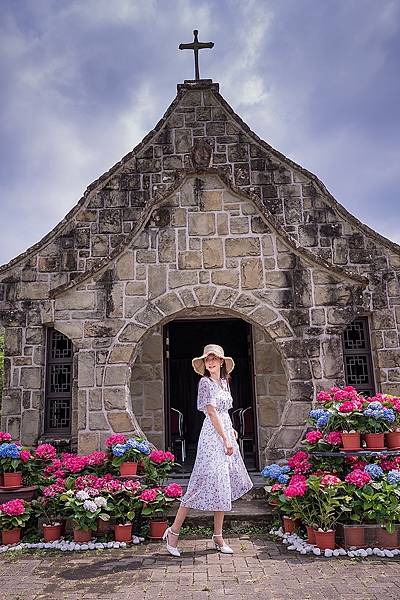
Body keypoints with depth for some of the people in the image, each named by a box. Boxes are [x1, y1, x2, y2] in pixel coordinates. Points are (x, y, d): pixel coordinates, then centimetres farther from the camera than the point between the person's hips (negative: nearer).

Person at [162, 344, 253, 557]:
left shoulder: (223, 381, 14)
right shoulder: (205, 382, -10)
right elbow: (211, 412, -16)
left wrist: (230, 430, 9)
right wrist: (225, 438, -18)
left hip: (224, 432, 8)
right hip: (213, 436, -8)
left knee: (224, 485, 10)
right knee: (205, 483, -6)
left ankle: (218, 537, 20)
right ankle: (173, 532, 6)